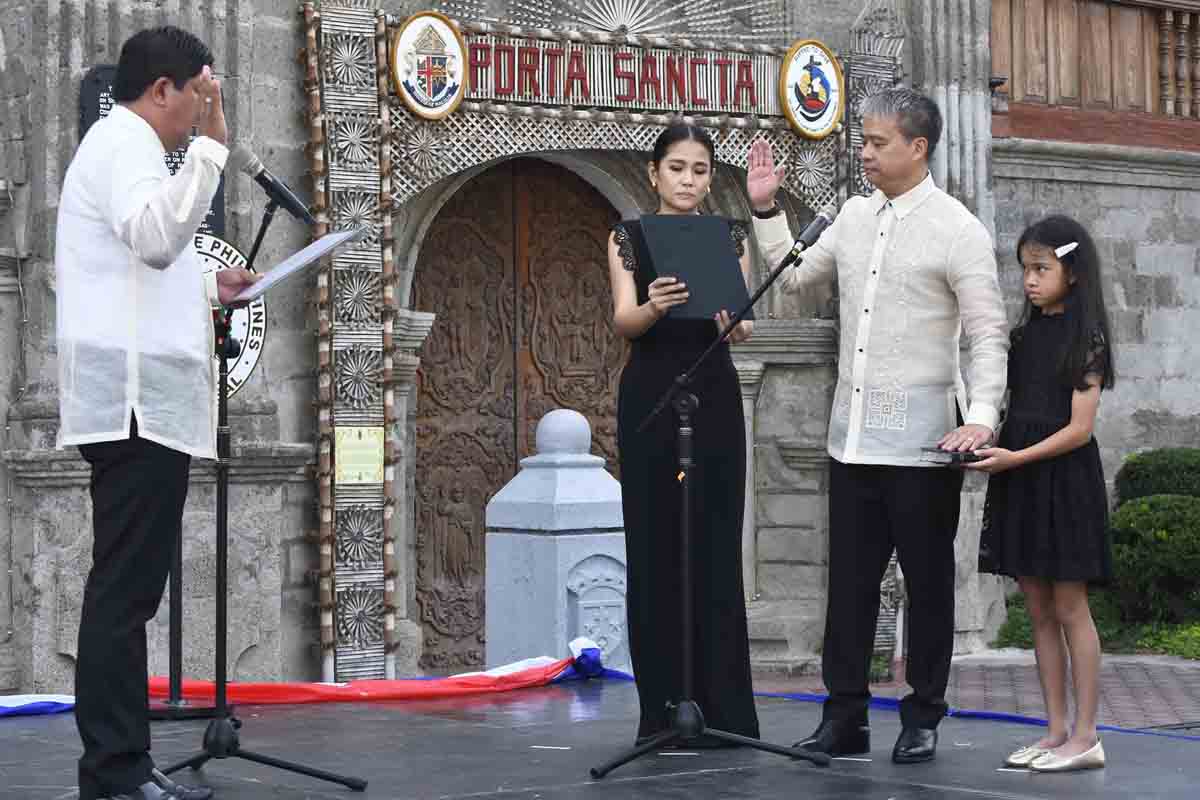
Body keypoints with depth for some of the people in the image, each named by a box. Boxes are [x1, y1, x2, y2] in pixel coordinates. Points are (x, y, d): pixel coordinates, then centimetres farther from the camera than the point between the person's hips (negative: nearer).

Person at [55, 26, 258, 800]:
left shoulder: (124, 146, 24)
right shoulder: (124, 140, -8)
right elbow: (156, 235, -28)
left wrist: (206, 289, 21)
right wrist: (212, 142, -25)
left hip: (142, 401, 11)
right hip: (136, 401, -11)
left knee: (128, 590, 10)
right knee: (124, 590, -11)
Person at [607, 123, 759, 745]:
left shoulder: (730, 238, 7)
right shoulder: (628, 237, 4)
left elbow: (741, 324, -5)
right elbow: (624, 319, -11)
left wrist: (734, 322, -30)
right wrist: (654, 306, -34)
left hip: (714, 397, 1)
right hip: (648, 398, -1)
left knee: (714, 549, -1)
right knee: (653, 549, 0)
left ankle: (721, 708, 4)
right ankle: (663, 710, 6)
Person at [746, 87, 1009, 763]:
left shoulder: (957, 230, -8)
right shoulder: (856, 216, 11)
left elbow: (990, 334, -11)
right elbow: (794, 274, 24)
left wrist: (981, 417, -23)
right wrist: (767, 209, 14)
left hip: (921, 439, -6)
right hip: (854, 433, 6)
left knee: (929, 581, 5)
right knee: (850, 579, 8)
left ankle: (923, 720, 14)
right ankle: (845, 719, 14)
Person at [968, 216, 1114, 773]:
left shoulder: (1085, 338, -8)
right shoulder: (1023, 334, 11)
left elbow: (1079, 428, -13)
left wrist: (1016, 458, -20)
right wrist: (987, 444, -4)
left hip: (1063, 478, -7)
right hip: (1019, 479, 7)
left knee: (1069, 607, -4)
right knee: (1038, 610, 7)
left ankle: (1085, 737, 1)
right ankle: (1056, 731, 12)